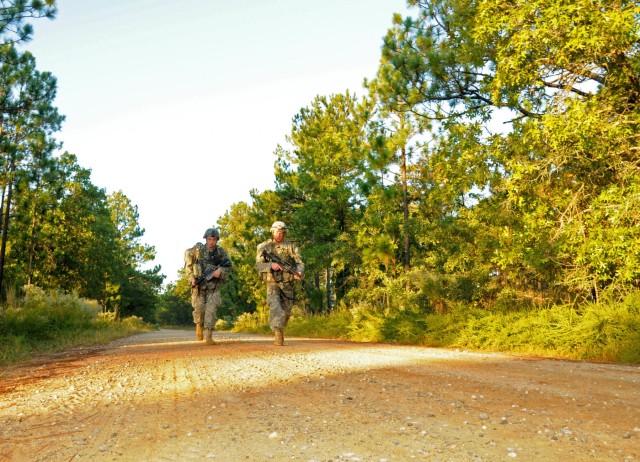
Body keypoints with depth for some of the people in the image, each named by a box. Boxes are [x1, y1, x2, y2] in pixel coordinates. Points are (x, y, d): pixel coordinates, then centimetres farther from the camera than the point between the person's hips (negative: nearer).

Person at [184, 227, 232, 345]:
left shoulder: (221, 252, -3)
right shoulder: (197, 250, -7)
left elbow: (228, 266, 4)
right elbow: (188, 265, -1)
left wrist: (220, 270, -16)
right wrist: (191, 278, -11)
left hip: (213, 286, 1)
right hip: (199, 285, 0)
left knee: (211, 310, -9)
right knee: (199, 308, 0)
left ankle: (208, 337, -8)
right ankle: (199, 326, 32)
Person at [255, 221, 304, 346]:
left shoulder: (291, 246, 4)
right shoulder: (264, 247, 1)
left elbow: (299, 262, -3)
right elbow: (258, 265, -4)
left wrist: (298, 273, -25)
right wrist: (271, 265, -23)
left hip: (287, 284, 2)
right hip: (272, 283, -2)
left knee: (286, 311, 8)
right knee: (275, 307, -21)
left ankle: (279, 331, 31)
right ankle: (278, 335, -28)